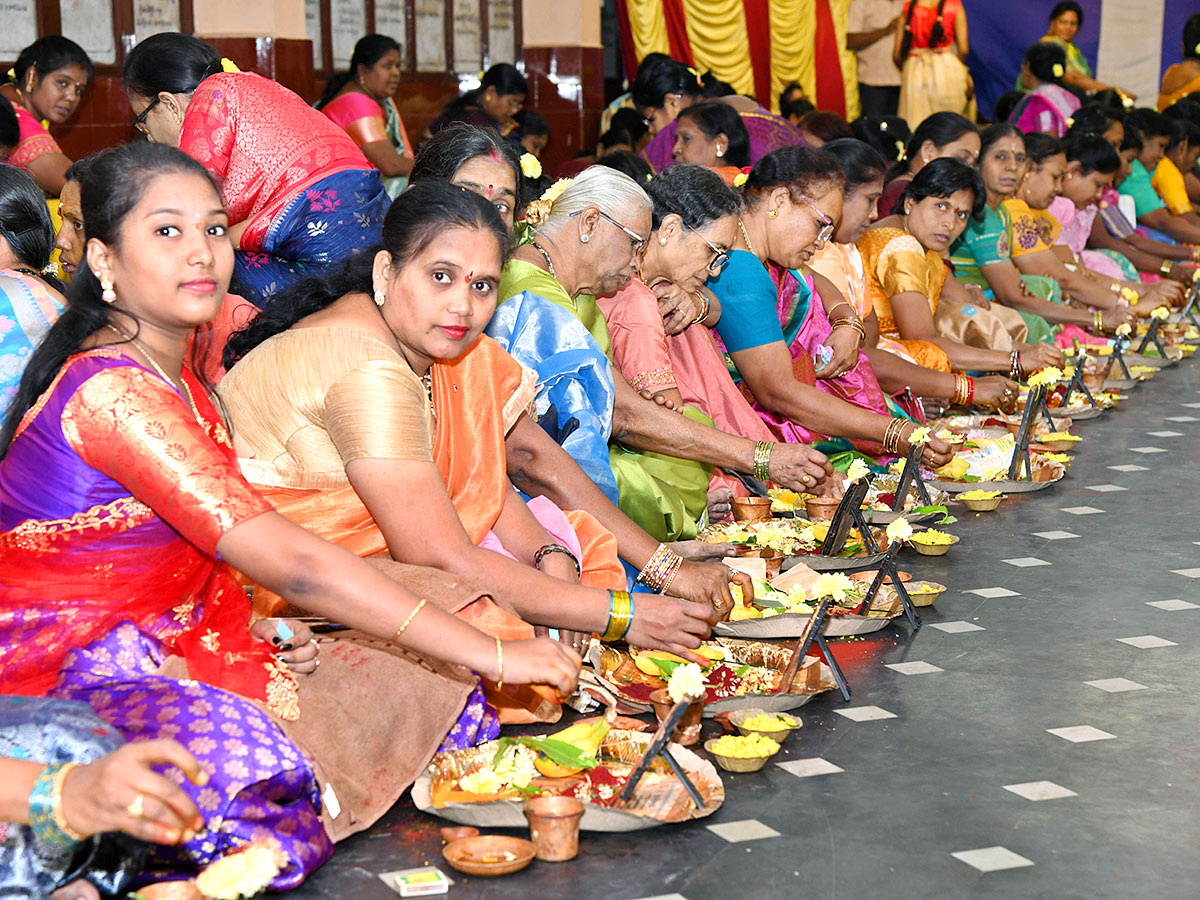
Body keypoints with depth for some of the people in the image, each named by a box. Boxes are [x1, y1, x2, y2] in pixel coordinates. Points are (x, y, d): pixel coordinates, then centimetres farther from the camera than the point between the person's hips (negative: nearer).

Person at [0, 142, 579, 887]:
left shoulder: (175, 376, 9)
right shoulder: (107, 390, -23)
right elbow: (288, 559, -28)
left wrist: (253, 629, -5)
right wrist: (489, 652, -26)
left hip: (168, 653, 9)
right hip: (64, 680, -9)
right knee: (246, 765, -38)